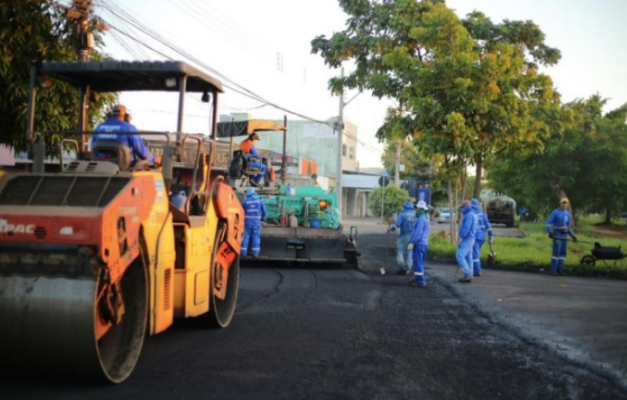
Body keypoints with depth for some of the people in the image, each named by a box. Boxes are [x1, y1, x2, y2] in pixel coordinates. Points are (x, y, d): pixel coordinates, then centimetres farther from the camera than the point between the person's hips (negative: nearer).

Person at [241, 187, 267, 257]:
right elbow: (264, 211, 7)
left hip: (247, 221, -1)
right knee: (256, 237, 4)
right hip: (256, 221, 1)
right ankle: (255, 253, 2)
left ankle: (243, 252, 4)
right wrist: (263, 218, 25)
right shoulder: (260, 201, 2)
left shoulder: (245, 201, -2)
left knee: (245, 236, 4)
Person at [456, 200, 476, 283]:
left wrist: (460, 238, -20)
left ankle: (468, 274, -16)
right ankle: (469, 276, 10)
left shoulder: (469, 215, -14)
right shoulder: (471, 215, 18)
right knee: (468, 257, 9)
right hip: (469, 239, 11)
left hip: (467, 239, -11)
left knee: (460, 255, -14)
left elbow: (466, 228, -22)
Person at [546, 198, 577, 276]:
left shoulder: (568, 214, 14)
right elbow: (548, 222, -10)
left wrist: (573, 235, 16)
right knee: (556, 252, -11)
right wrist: (550, 232, -23)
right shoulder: (555, 212, -6)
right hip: (557, 236, -6)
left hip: (564, 236, 7)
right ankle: (553, 270, -6)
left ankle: (558, 269, 13)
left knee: (563, 253, 5)